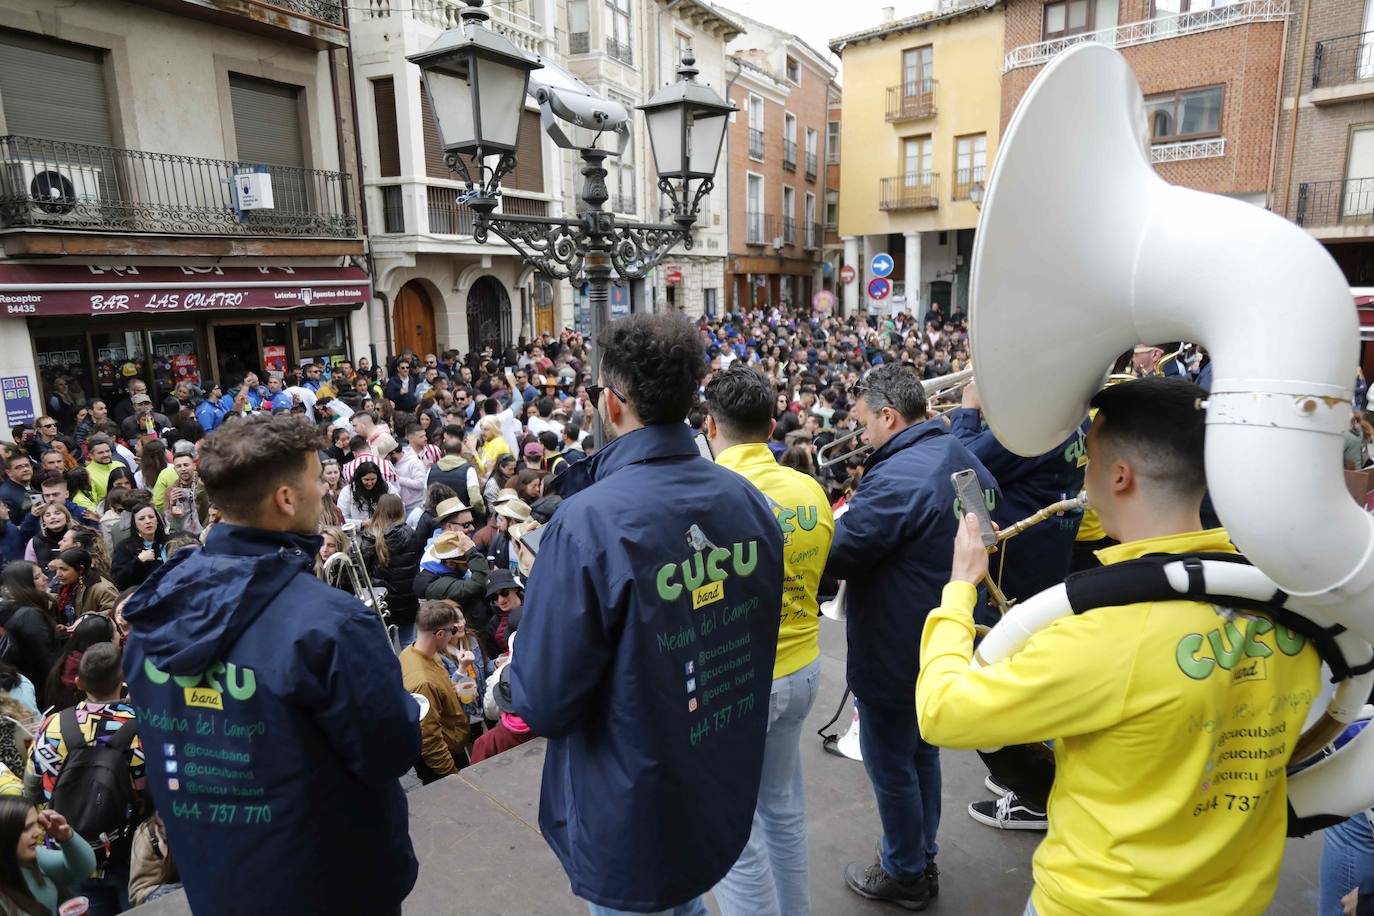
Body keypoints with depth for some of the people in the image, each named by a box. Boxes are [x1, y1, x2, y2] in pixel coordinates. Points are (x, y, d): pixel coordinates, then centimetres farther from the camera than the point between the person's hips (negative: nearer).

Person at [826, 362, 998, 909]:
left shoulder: (897, 478, -30)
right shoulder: (957, 454, 1)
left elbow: (833, 556, -27)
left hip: (894, 656, -9)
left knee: (892, 766, 11)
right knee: (922, 754, 25)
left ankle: (905, 875, 31)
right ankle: (923, 859, 43)